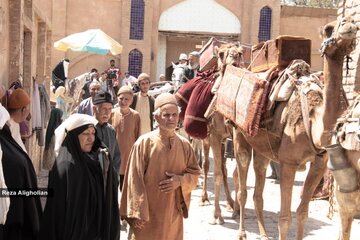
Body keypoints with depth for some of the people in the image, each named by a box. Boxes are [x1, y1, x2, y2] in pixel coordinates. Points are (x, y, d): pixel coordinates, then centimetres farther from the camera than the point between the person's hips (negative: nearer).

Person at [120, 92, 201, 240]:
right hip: (147, 215, -4)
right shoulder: (144, 142, -11)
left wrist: (180, 180, -12)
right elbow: (134, 180, -12)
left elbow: (195, 174, 10)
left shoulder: (184, 145, 1)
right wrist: (136, 214, -14)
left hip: (173, 214, 4)